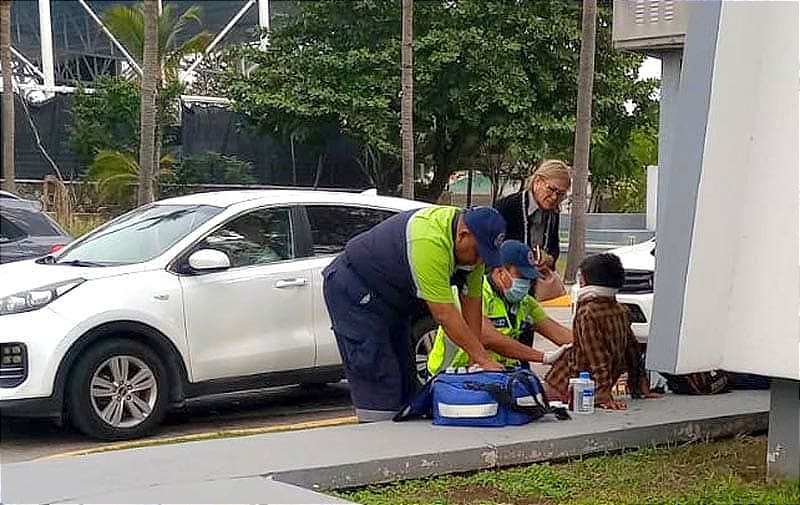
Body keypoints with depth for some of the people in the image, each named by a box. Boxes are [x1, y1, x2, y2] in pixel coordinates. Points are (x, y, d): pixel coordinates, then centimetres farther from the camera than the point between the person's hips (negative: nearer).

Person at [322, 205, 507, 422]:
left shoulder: (473, 246, -8)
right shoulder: (430, 241, -36)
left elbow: (471, 300, -4)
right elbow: (444, 313, -34)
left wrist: (474, 359, -8)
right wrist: (483, 359, -31)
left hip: (391, 297, 10)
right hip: (353, 292, -9)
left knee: (405, 378, 8)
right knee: (377, 378, -14)